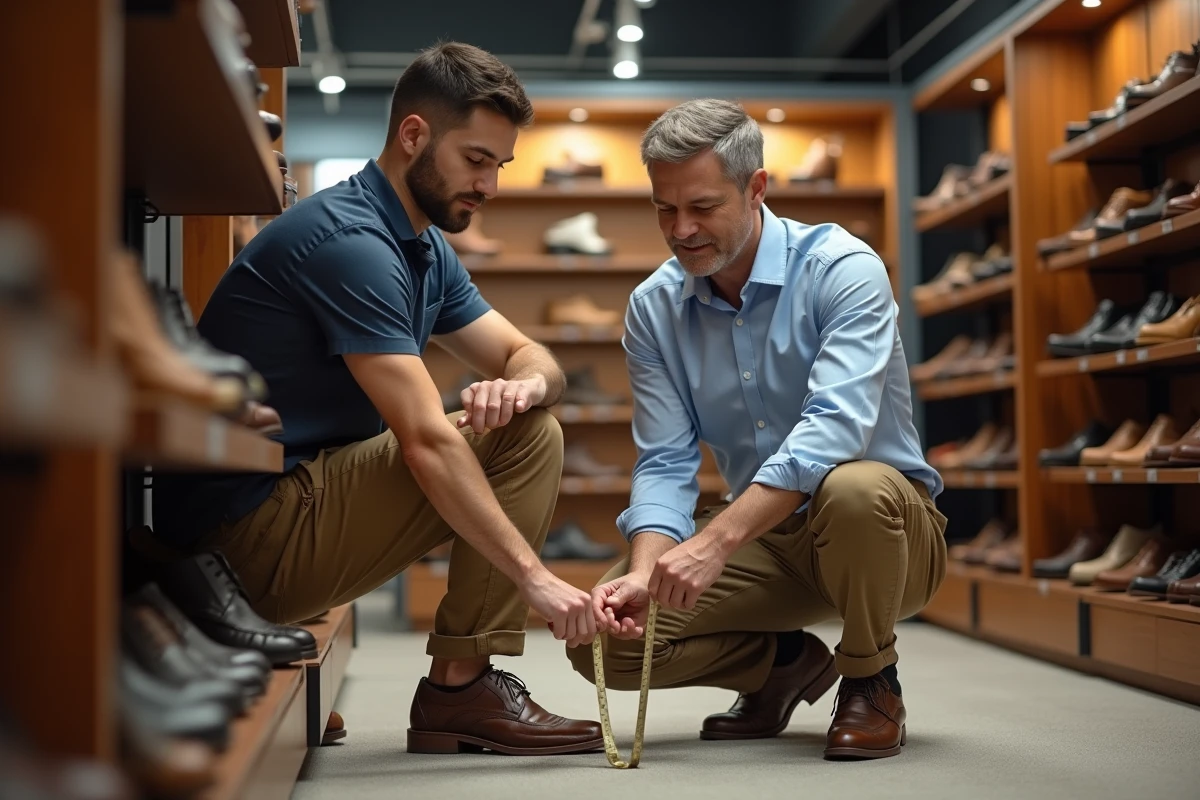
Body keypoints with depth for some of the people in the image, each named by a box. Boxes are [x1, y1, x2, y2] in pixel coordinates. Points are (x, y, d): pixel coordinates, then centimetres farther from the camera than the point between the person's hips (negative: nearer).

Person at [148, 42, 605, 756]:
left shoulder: (426, 250, 12)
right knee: (512, 444, -14)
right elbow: (426, 442, -26)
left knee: (531, 429, 7)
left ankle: (464, 681, 3)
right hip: (247, 533, -10)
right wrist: (535, 577, -26)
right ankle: (460, 685, -7)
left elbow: (529, 356, 12)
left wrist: (524, 383, -14)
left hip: (304, 498, 10)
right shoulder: (347, 239, -20)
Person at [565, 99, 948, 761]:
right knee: (603, 635, -14)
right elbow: (665, 463, -6)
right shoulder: (654, 308, -2)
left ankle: (871, 682, -9)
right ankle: (786, 663, 13)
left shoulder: (843, 270, -17)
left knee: (854, 488, -40)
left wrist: (715, 540, -41)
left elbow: (834, 427, -31)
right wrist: (647, 572, -26)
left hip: (891, 531, -4)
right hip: (765, 538, 4)